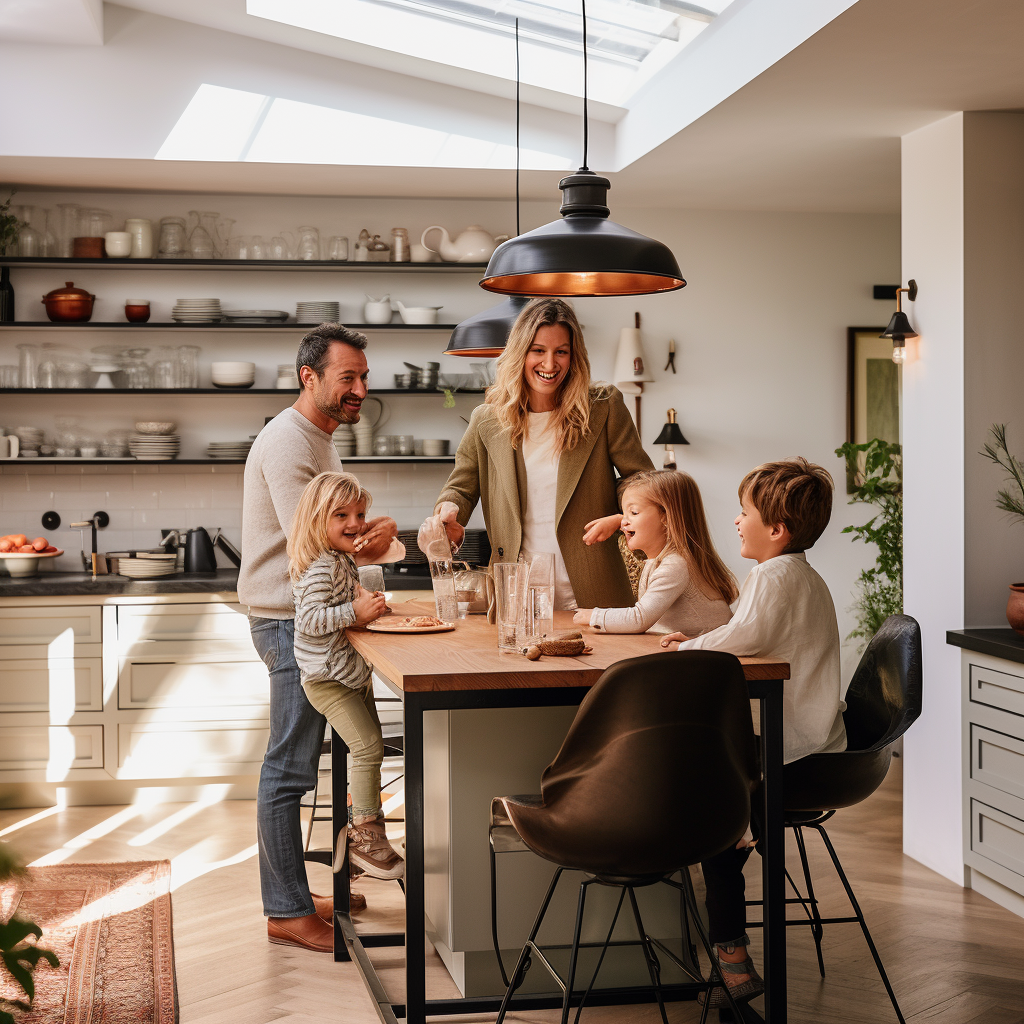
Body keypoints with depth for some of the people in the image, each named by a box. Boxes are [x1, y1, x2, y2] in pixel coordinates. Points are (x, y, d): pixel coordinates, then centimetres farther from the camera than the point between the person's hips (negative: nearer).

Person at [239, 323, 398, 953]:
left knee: (295, 763, 14)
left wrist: (364, 540, 3)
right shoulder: (289, 442, -16)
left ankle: (297, 896, 21)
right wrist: (373, 538, -6)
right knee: (290, 768, -6)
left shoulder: (317, 440, 18)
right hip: (291, 622, -10)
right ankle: (288, 913, 0)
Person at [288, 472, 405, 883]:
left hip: (349, 672, 11)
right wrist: (355, 611, -33)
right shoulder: (320, 568, -22)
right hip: (328, 676, -11)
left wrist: (365, 601, 12)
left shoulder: (342, 561, 10)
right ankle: (366, 836, -5)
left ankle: (361, 833, 27)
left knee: (368, 747, 16)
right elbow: (310, 619, -31)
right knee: (368, 746, -13)